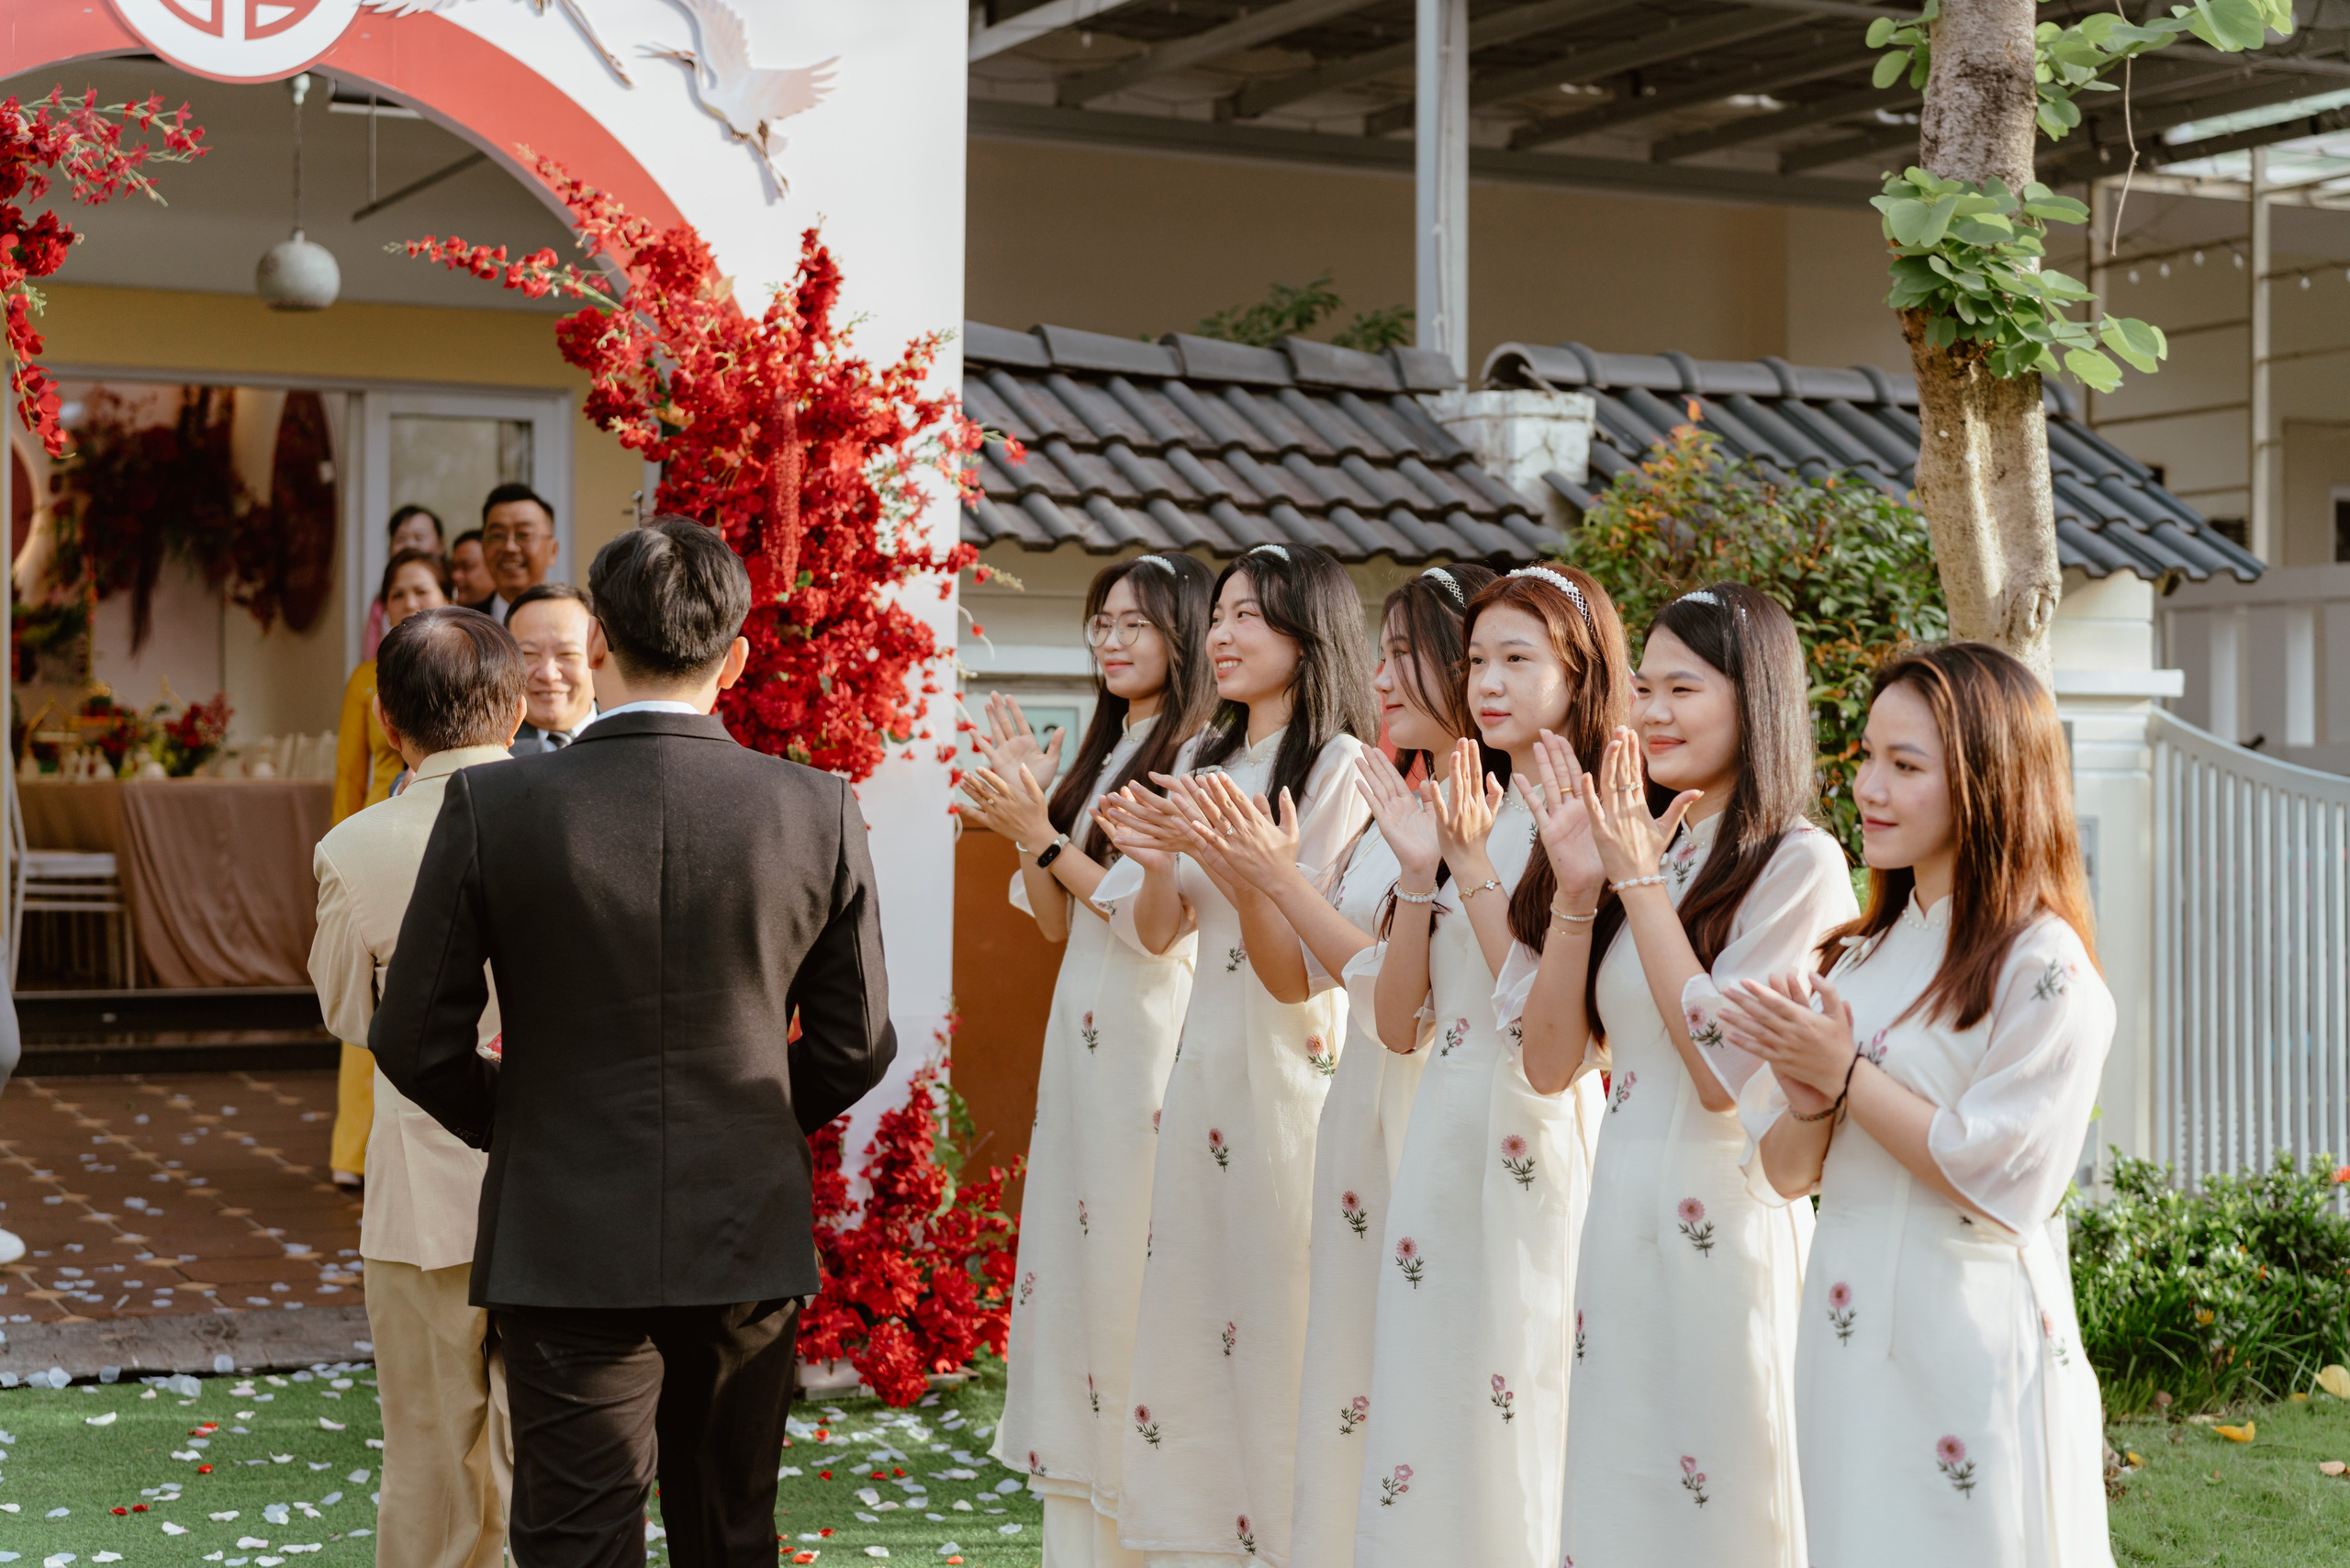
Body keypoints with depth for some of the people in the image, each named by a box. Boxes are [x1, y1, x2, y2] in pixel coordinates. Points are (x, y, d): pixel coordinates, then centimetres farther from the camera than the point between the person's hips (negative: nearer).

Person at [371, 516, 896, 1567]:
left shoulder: (493, 805, -10)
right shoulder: (820, 811, -6)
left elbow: (418, 1043, -5)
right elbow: (855, 1047, 2)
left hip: (568, 1244, -2)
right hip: (750, 1243, 2)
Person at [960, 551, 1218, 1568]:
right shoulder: (1105, 756, 16)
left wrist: (1044, 836, -12)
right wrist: (1026, 812, 4)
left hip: (1154, 1035, -9)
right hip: (1083, 1032, 9)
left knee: (1135, 1265, -6)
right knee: (1074, 1262, 9)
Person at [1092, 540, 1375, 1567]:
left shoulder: (1340, 768, -8)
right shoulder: (1202, 762, 13)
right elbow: (1156, 934, 13)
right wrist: (1160, 861, -6)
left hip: (1291, 1055, -7)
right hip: (1203, 1056, 7)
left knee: (1278, 1317, -4)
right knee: (1183, 1310, 9)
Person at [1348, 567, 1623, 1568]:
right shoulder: (1469, 812, 12)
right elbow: (1397, 1021, 9)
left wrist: (1475, 871, -16)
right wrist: (1418, 872, -4)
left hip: (1539, 1148, -6)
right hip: (1442, 1138, 6)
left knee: (1513, 1434, 0)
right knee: (1420, 1422, 9)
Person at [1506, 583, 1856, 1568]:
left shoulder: (1798, 866, -10)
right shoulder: (1635, 842, 10)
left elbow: (1727, 1073, -18)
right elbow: (1548, 1062, 6)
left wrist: (1640, 882, -14)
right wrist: (1578, 893, -6)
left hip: (1726, 1220, -6)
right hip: (1619, 1211, 7)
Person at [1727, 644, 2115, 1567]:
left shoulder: (2045, 971, -10)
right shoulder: (1857, 956, 11)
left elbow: (1993, 1180, -17)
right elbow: (1784, 1174, 10)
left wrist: (1845, 1073, -14)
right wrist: (1811, 1102, -11)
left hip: (1970, 1343, -6)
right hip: (1844, 1333, 6)